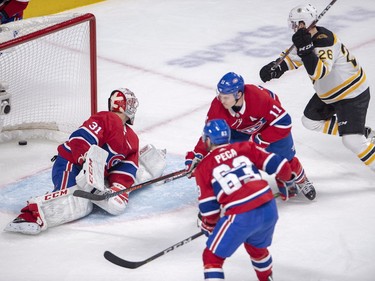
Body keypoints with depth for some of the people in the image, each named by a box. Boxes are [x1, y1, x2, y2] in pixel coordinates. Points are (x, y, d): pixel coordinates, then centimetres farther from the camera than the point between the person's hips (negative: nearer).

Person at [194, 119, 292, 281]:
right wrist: (286, 176, 29)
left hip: (240, 217, -5)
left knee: (212, 257, 11)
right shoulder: (245, 148, 10)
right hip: (269, 210, 5)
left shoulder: (203, 167, 4)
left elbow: (208, 207, 2)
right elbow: (279, 165, 7)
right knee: (257, 247, 34)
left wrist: (208, 226, 21)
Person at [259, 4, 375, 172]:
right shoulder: (308, 38, -2)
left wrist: (305, 49, -48)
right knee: (310, 121, 19)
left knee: (352, 141, -19)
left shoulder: (325, 42, -30)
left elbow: (319, 72, -41)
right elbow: (292, 58, 14)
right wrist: (275, 68, -3)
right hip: (329, 93, 10)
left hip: (353, 95, -10)